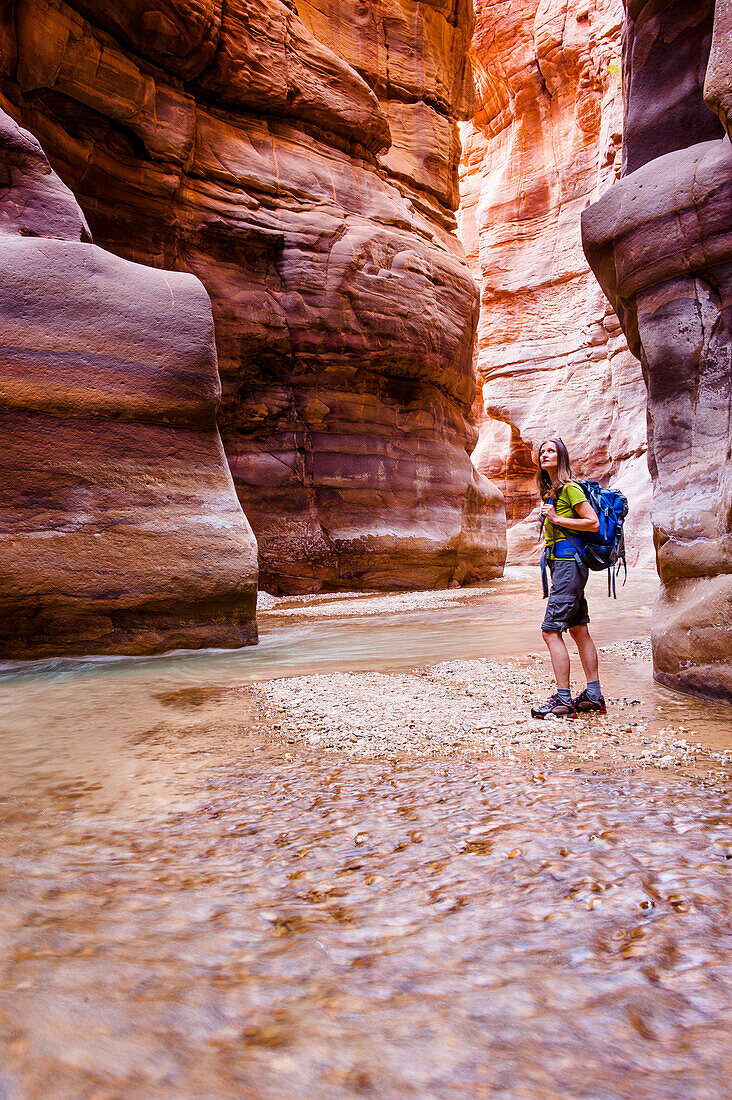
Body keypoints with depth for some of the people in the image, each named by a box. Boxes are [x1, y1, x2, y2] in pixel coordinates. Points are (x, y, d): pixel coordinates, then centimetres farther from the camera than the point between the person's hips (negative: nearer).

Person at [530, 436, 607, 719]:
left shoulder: (569, 488, -10)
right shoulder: (550, 490, 17)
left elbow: (594, 523, -15)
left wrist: (556, 519, -15)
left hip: (569, 561, -10)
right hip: (560, 561, 10)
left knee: (551, 630, -11)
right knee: (579, 629, 10)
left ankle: (563, 699, -7)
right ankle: (593, 695, 16)